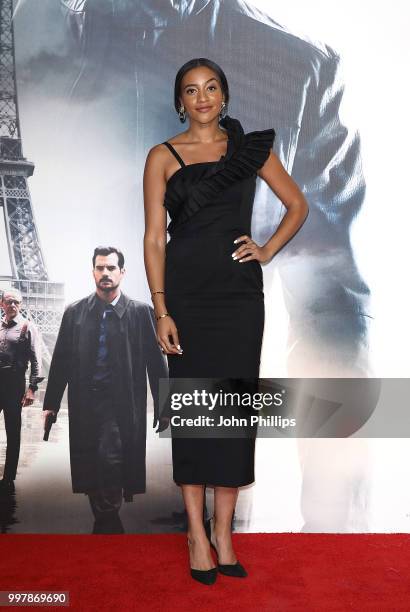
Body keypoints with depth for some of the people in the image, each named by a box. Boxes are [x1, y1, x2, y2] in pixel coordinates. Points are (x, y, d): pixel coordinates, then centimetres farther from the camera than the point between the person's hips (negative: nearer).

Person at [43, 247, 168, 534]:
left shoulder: (141, 312, 0)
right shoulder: (75, 312, 8)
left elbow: (156, 362, 2)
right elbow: (61, 360, 10)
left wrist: (163, 408, 0)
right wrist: (51, 403, 8)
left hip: (121, 404, -3)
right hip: (84, 404, 3)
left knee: (110, 459, -17)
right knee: (89, 469, 8)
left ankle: (106, 523, 5)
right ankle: (108, 525, 27)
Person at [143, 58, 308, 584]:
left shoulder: (251, 147, 10)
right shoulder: (163, 156, 4)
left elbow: (298, 205, 17)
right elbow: (154, 238, -1)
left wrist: (268, 250, 1)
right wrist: (161, 311, -9)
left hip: (239, 292, 2)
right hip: (186, 292, -1)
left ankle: (223, 530, 19)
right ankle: (197, 530, 17)